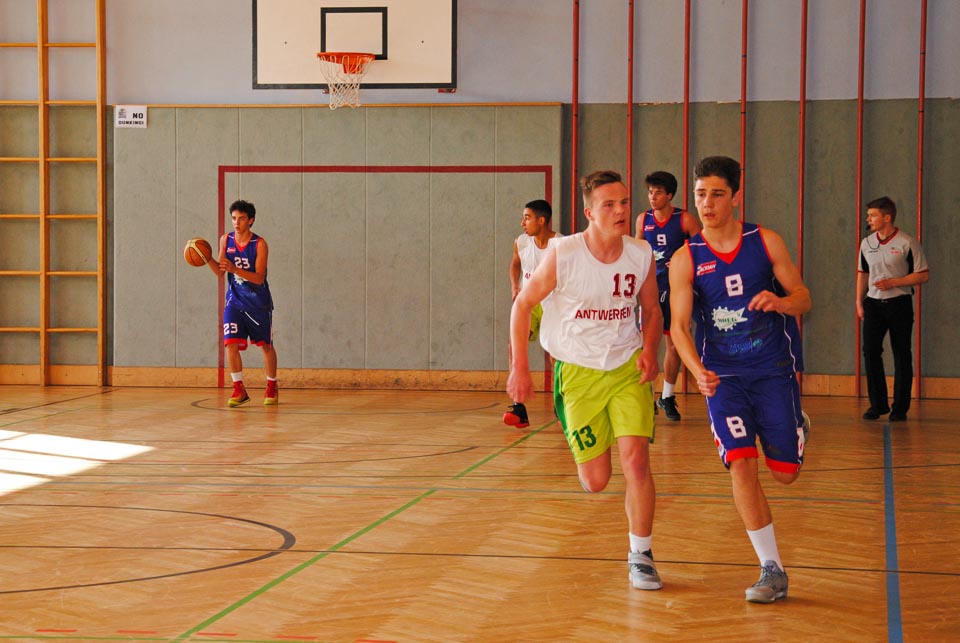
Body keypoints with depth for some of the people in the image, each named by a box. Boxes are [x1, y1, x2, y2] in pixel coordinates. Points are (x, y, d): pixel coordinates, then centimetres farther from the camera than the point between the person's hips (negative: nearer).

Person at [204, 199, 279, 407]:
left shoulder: (259, 244, -15)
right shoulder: (226, 240, -2)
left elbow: (259, 278, -20)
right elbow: (220, 271, 5)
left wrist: (234, 269, -33)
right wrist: (207, 259, -14)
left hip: (258, 302, -3)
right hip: (234, 300, 3)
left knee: (266, 345, 8)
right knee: (231, 343, -11)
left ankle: (272, 387, 25)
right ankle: (239, 390, 0)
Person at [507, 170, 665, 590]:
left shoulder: (641, 255, -6)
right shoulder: (563, 254, -15)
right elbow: (523, 305, -3)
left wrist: (649, 349, -7)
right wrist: (519, 368, -6)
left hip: (628, 369, 2)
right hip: (577, 371, -2)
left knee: (636, 461, -14)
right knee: (595, 482, 1)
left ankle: (640, 555, 3)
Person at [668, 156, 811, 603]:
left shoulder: (765, 242, -4)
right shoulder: (685, 259, -5)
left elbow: (803, 299, 1)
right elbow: (679, 324, -9)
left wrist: (779, 301, -24)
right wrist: (698, 371, -27)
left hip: (773, 368, 0)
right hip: (722, 375, 0)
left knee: (785, 472, 4)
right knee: (741, 466, -15)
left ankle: (798, 425, 42)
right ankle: (772, 571, -7)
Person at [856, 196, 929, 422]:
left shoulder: (907, 243, -8)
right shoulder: (866, 243, 7)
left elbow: (923, 275, -7)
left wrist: (893, 282, -16)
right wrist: (859, 301, 9)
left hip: (899, 304, -4)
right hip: (873, 303, 4)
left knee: (902, 356, 0)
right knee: (870, 352, -4)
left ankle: (900, 408, 8)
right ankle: (878, 404, 7)